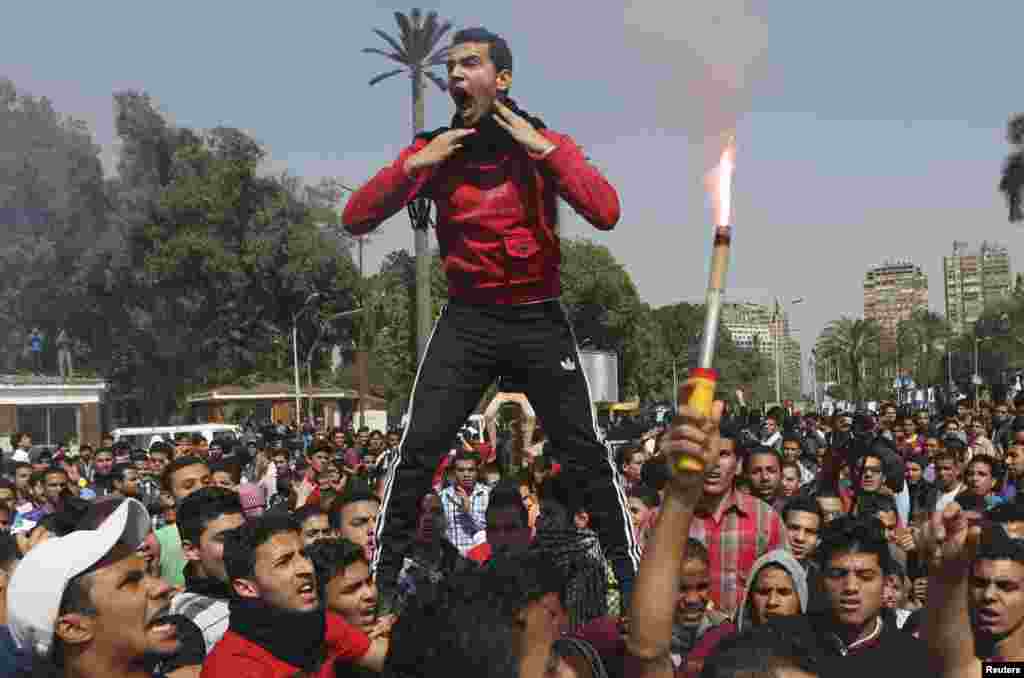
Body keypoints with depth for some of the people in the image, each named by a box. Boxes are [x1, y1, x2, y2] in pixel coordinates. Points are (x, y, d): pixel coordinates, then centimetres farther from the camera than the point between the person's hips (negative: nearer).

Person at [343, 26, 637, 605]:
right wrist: (416, 164, -14)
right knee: (418, 453, -8)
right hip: (467, 321, 1)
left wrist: (542, 148, -19)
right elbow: (356, 219, -4)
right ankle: (382, 579, 4)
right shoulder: (435, 150, 2)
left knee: (586, 455, -1)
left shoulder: (546, 145, -2)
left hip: (538, 319, -1)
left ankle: (632, 576, 13)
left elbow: (606, 212, -17)